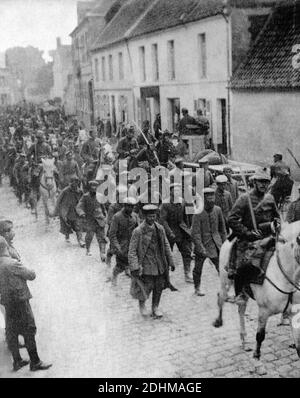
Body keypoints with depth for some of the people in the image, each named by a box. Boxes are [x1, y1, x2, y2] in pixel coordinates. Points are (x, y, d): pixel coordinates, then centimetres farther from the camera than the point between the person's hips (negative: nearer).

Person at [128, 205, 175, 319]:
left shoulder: (160, 228, 3)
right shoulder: (138, 231, -12)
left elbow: (166, 245, 12)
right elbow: (132, 251, -11)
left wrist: (171, 261, 11)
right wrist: (134, 268, -18)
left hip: (160, 264, 5)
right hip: (146, 265, -4)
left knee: (159, 287, 9)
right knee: (146, 287, -3)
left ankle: (155, 307, 31)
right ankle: (141, 302, 30)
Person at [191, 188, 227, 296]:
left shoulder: (217, 210, 0)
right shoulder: (198, 213, -14)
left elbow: (222, 227, 12)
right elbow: (195, 233, -16)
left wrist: (224, 242, 11)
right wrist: (201, 248, -21)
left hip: (216, 243, 3)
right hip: (202, 243, -3)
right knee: (198, 268, 11)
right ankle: (197, 289, 30)